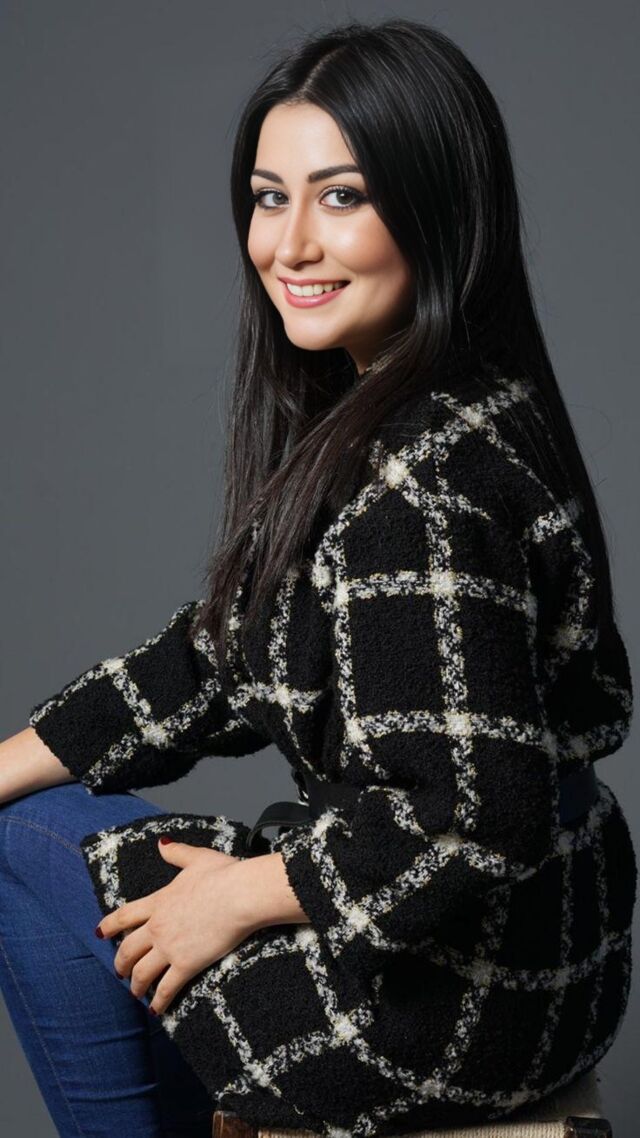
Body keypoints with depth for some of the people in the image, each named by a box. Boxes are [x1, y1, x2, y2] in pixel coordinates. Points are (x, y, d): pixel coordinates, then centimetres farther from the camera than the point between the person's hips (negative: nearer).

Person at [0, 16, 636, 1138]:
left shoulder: (426, 486, -28)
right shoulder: (361, 413, 4)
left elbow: (474, 822, -31)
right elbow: (225, 657, 9)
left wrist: (243, 894, -16)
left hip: (453, 1001, -9)